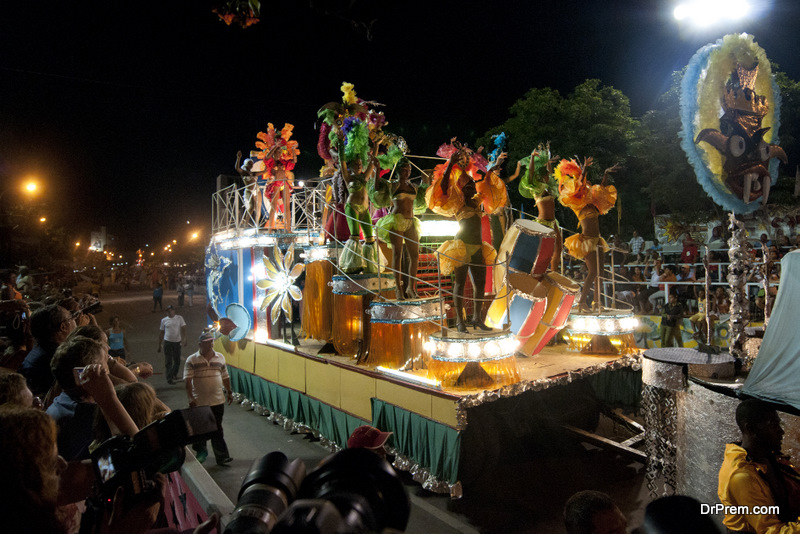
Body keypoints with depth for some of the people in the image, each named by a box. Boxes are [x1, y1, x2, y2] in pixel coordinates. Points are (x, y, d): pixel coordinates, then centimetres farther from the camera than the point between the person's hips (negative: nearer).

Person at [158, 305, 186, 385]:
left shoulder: (179, 318, 1)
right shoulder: (164, 320, 4)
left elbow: (183, 329, -5)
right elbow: (161, 333, 10)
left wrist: (184, 339, -20)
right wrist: (159, 345, 10)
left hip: (177, 342, 1)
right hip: (167, 342, -1)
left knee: (177, 361, 11)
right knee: (168, 362, -4)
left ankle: (174, 374, 33)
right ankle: (169, 378, -1)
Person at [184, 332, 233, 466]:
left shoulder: (220, 358, 5)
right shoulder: (192, 360, -6)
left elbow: (225, 377, 15)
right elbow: (188, 381, -12)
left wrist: (229, 392, 16)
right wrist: (191, 398, -20)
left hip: (217, 401, 2)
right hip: (199, 402, -2)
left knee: (217, 430, 7)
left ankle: (221, 456, 11)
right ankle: (201, 453, 34)